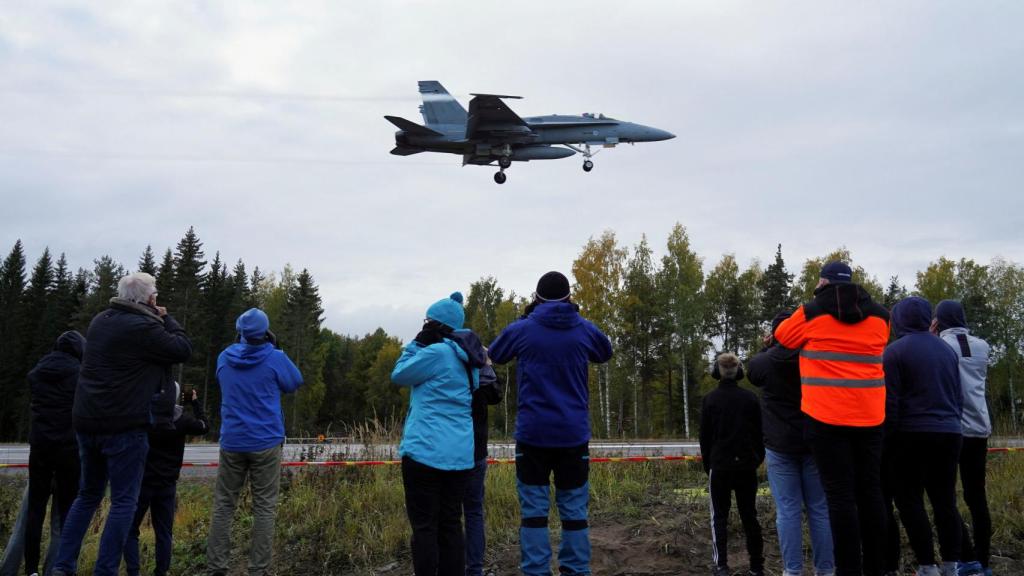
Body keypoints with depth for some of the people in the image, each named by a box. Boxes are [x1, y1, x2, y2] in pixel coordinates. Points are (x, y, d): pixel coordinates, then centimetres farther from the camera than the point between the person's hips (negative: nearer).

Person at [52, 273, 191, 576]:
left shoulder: (100, 321, 10)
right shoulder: (144, 327, -16)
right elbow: (183, 349, -5)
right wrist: (166, 319, 5)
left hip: (87, 422, 8)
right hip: (125, 425, -8)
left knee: (88, 494, 20)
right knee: (124, 501, 1)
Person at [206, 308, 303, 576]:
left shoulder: (224, 358, 3)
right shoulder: (275, 358, -9)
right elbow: (295, 383, 8)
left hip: (231, 442, 3)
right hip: (266, 443, -3)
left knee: (223, 505, 11)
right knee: (264, 507, 2)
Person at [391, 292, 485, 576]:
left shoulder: (437, 352, -11)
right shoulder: (468, 359, 13)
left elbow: (399, 375, 0)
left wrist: (418, 342, 4)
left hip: (426, 451, -7)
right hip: (460, 454, 8)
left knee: (424, 526, -1)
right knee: (450, 525, 12)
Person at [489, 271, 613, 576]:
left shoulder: (521, 329, -3)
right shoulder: (584, 329, 1)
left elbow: (495, 354, 17)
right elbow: (606, 353, 23)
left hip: (533, 434, -1)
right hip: (574, 434, 1)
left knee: (534, 511, 5)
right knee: (574, 511, 8)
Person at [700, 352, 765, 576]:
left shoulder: (709, 400, -5)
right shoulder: (750, 398, -1)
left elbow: (705, 437, -1)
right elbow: (759, 432, 6)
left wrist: (707, 465, 10)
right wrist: (758, 458, 18)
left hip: (719, 465, -2)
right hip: (746, 465, 2)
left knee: (719, 516, 4)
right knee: (749, 515, 11)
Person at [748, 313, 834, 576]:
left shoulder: (766, 361, -8)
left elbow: (752, 369, 15)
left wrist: (768, 347, 21)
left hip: (780, 445, -2)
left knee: (788, 510, 1)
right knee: (820, 509, 7)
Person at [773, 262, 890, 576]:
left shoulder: (812, 313, -3)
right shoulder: (879, 315, 8)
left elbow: (781, 336, 12)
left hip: (826, 417, -4)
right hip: (870, 417, 4)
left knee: (840, 495, -2)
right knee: (870, 491, 11)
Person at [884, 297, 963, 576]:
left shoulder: (895, 350, -6)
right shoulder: (946, 349, 13)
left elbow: (891, 401, -9)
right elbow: (959, 396, 18)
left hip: (914, 434, -6)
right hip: (949, 433, 6)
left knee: (909, 500, 1)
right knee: (945, 500, 10)